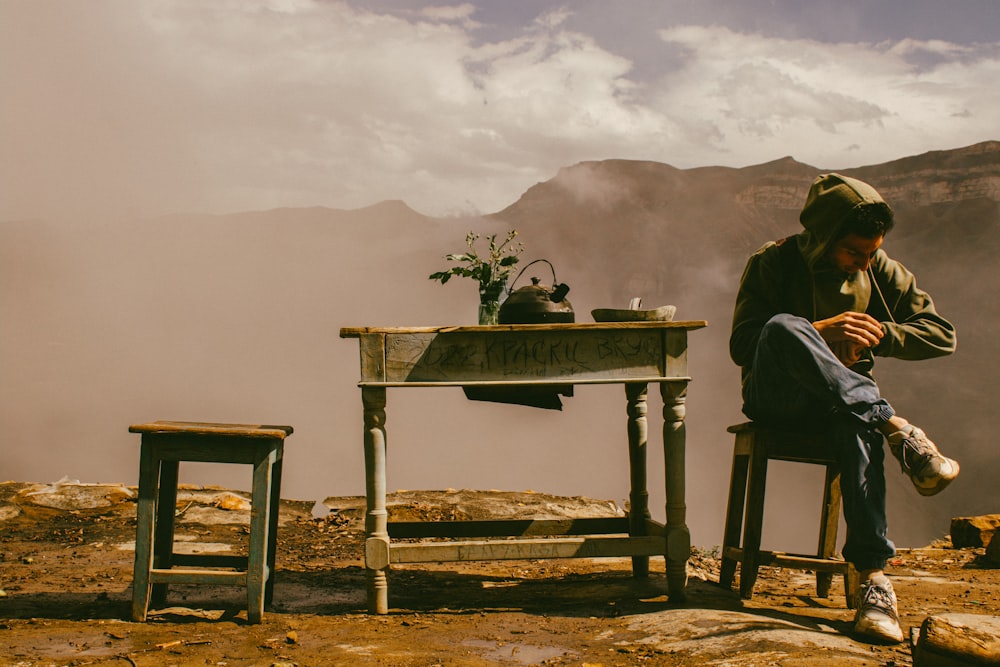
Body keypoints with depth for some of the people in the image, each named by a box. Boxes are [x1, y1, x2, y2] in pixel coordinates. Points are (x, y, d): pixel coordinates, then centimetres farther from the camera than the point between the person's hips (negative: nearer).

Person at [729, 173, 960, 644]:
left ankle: (873, 575, -44)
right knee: (781, 326, -35)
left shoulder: (881, 272, 7)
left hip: (844, 397, 2)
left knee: (858, 424, -38)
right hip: (775, 398, -2)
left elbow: (941, 334, 7)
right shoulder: (773, 264, -4)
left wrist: (879, 335, -10)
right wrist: (819, 332, -21)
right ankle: (897, 428, -42)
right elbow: (741, 346, -11)